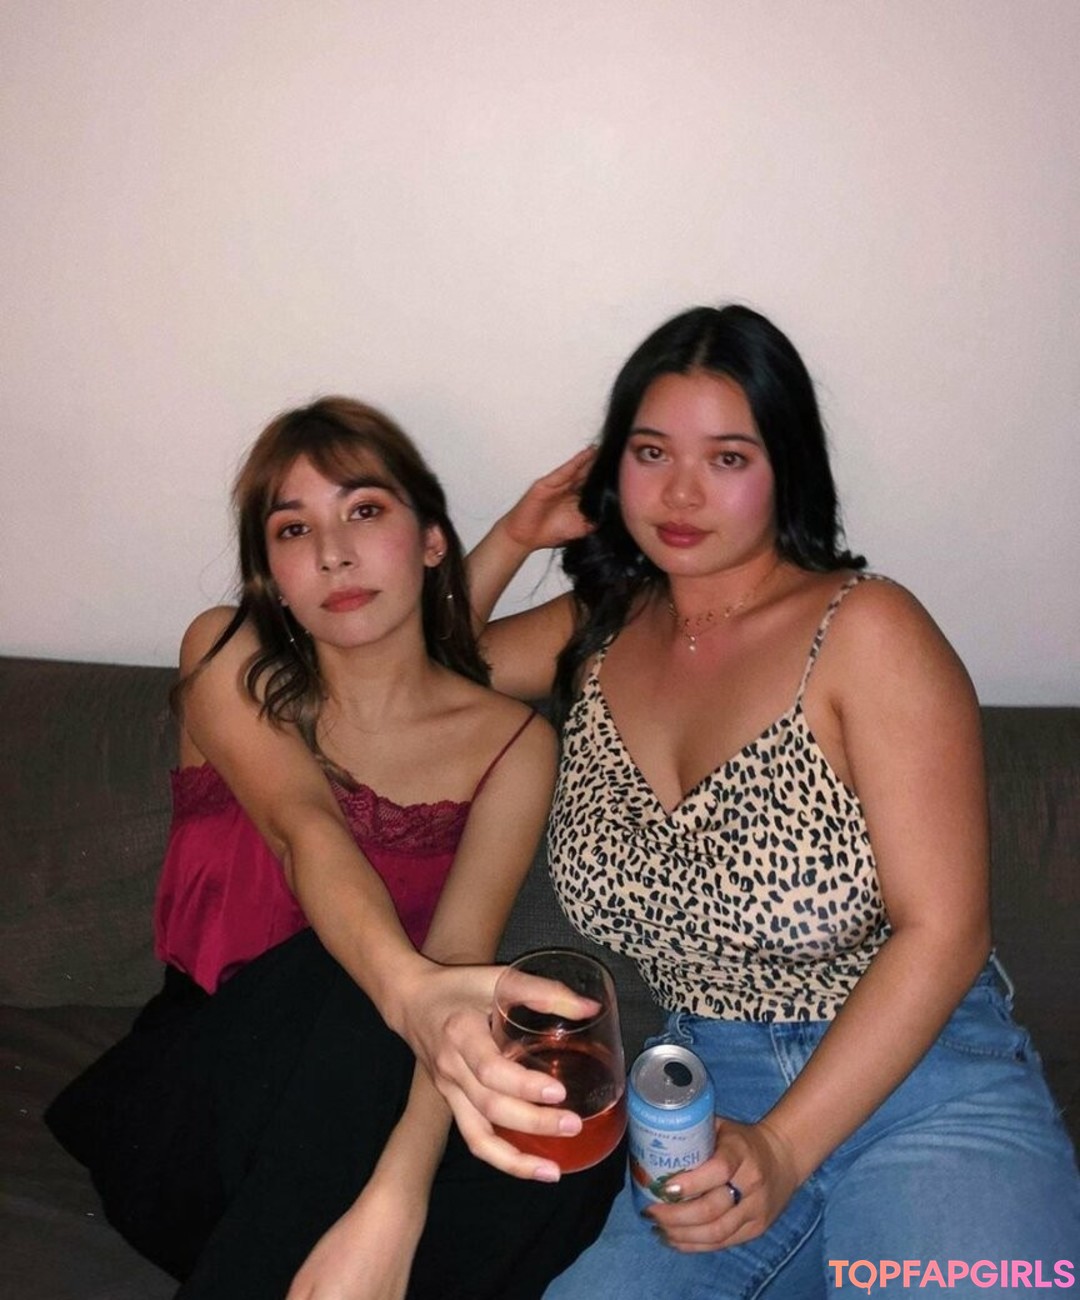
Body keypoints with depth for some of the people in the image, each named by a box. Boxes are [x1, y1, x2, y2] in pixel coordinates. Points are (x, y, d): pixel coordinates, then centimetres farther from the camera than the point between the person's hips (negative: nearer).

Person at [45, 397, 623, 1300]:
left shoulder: (510, 744, -3)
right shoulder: (227, 657, -3)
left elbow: (459, 974, -18)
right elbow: (305, 830, -24)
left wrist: (390, 1210, -36)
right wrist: (407, 988, -46)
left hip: (364, 1104, 1)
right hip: (197, 1092, 0)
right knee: (342, 984, -33)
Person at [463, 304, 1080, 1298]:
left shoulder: (864, 629, -10)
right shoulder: (599, 632, 7)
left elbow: (944, 929, -12)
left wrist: (782, 1149, -18)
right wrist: (511, 538, 6)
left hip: (919, 1089, -4)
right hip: (705, 1102, 4)